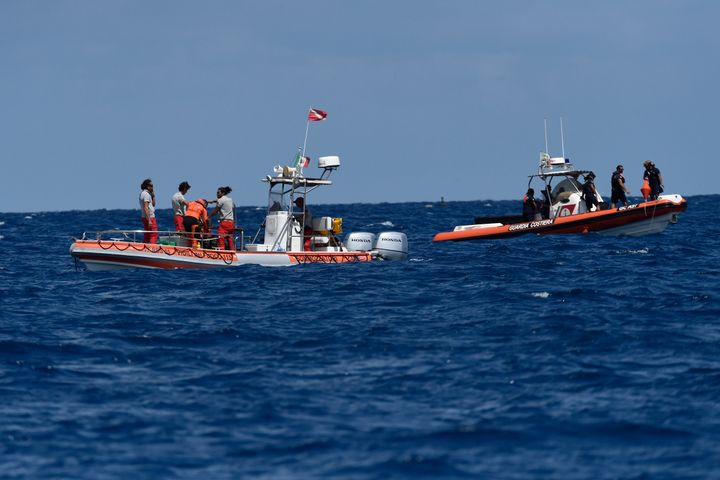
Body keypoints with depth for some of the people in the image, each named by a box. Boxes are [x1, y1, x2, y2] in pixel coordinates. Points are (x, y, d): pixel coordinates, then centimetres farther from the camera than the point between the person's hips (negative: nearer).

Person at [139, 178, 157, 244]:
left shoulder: (143, 193, 17)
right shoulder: (146, 194, -14)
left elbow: (153, 204, 24)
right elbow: (146, 208, -22)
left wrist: (153, 195, 12)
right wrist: (149, 220, -25)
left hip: (145, 217, 10)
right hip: (150, 217, -10)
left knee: (146, 236, 11)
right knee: (154, 235, -11)